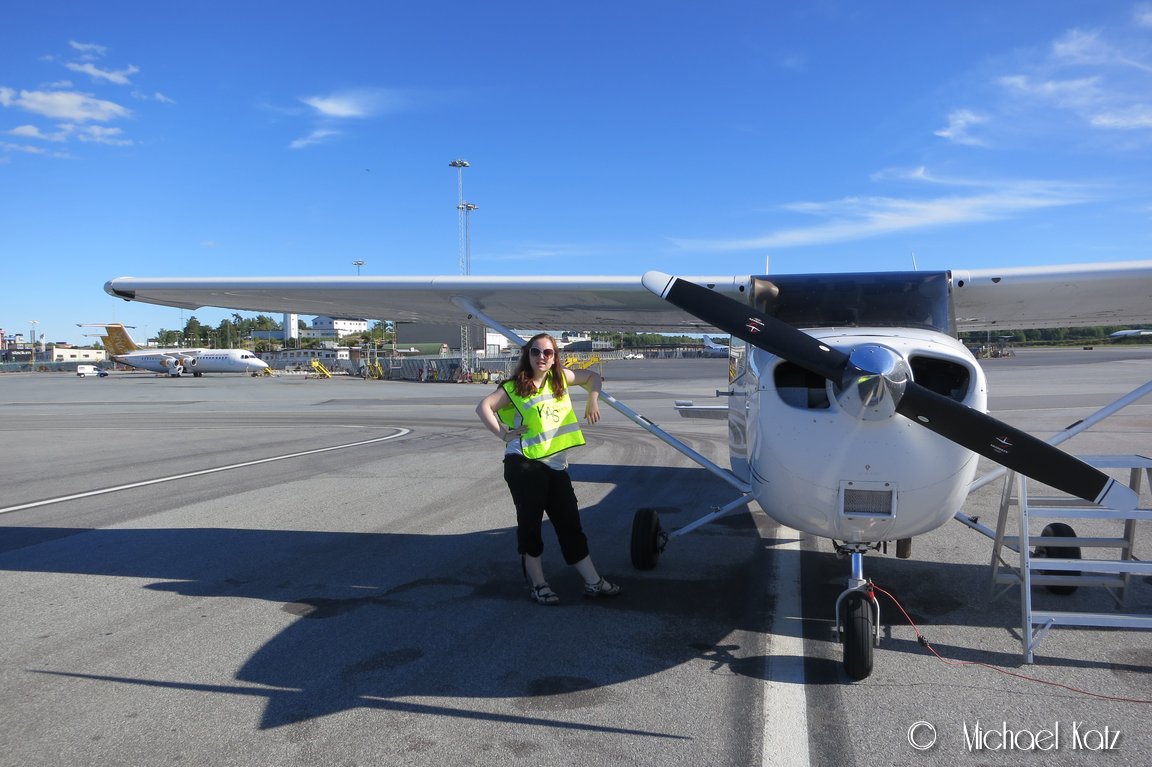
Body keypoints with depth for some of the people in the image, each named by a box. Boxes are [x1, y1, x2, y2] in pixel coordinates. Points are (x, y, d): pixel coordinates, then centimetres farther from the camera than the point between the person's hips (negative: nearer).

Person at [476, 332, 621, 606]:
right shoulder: (515, 387, -4)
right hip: (524, 464, -5)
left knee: (570, 523, 10)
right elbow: (484, 406, -11)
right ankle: (537, 585, 15)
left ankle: (593, 582, 16)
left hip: (556, 465, 5)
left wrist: (593, 402, 14)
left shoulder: (561, 378, 10)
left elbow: (592, 377, 25)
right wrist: (502, 433, -16)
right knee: (530, 523, 2)